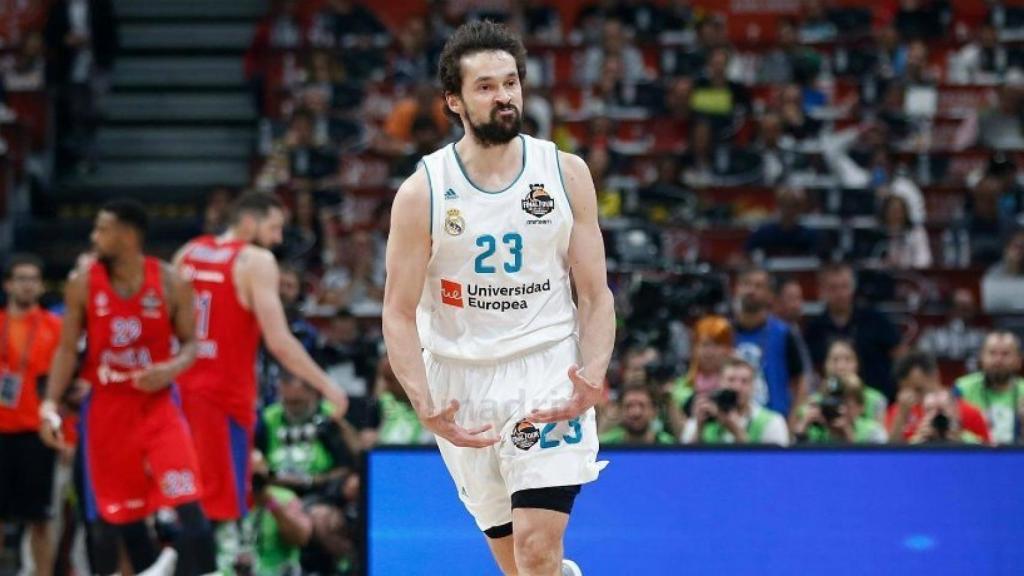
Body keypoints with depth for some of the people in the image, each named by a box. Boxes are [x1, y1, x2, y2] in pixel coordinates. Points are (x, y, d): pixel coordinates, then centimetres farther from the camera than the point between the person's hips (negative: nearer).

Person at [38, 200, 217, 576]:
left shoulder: (169, 284, -7)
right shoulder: (83, 284, -2)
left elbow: (191, 342, 1)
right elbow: (67, 349, 2)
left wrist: (172, 369, -21)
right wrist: (50, 406, -6)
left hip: (157, 404, -2)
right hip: (106, 407, 2)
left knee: (188, 505, -15)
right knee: (108, 514, 9)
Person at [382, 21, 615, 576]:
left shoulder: (566, 174, 0)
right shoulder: (422, 191, -5)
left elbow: (595, 295, 3)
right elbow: (399, 314, -4)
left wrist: (593, 380, -14)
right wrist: (427, 408, -17)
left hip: (550, 371, -1)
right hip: (460, 379, 1)